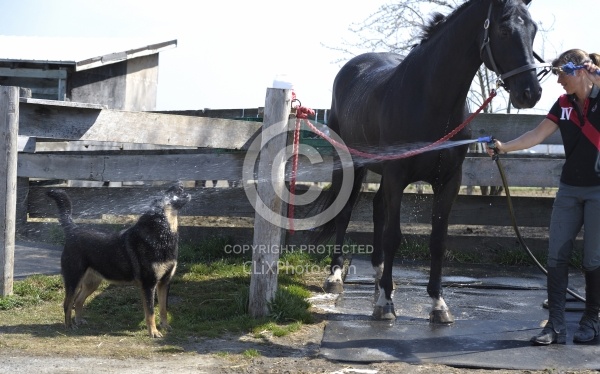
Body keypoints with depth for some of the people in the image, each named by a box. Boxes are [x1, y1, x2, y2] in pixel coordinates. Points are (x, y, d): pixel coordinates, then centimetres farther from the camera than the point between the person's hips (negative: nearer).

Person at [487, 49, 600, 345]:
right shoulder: (564, 104, 5)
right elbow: (537, 135, 1)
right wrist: (504, 147, -10)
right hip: (569, 189, 5)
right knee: (556, 256, -1)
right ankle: (556, 325, 2)